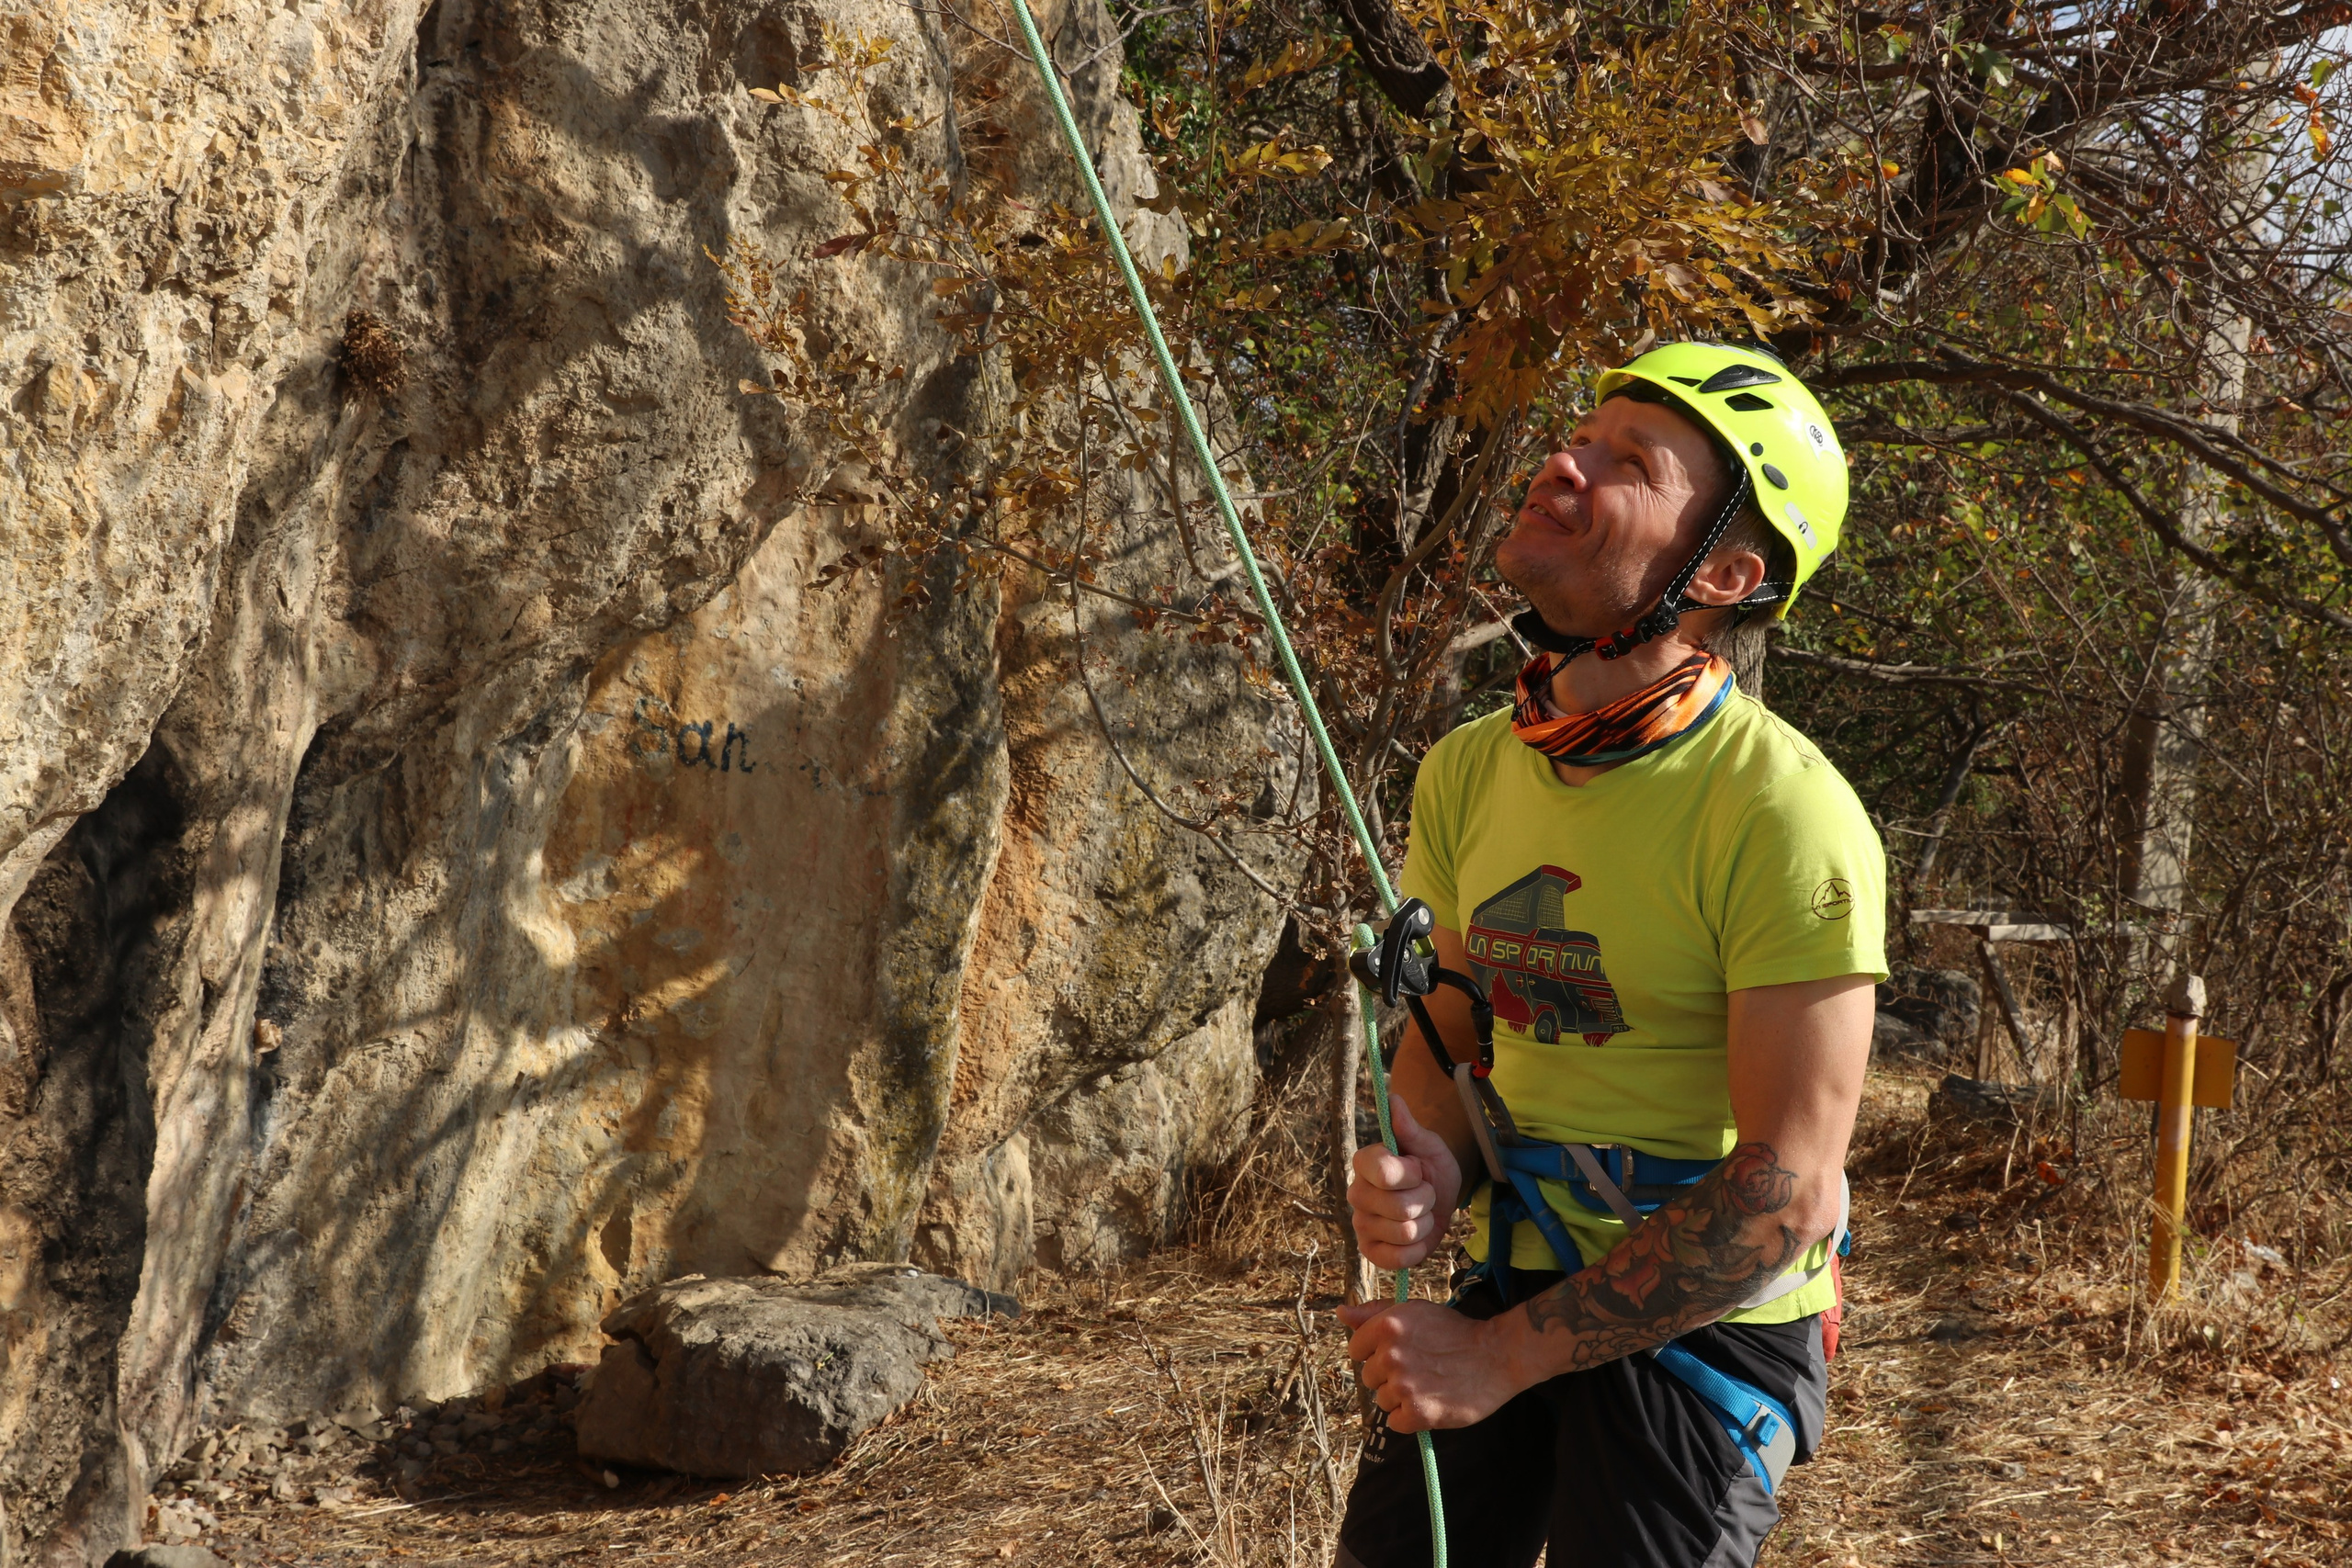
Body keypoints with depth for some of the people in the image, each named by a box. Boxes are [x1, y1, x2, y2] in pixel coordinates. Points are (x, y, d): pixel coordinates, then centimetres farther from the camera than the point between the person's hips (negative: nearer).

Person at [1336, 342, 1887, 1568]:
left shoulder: (1786, 818, -22)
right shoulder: (1468, 774, 0)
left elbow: (1784, 1193, -23)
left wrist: (1501, 1355, -21)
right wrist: (1427, 1168, -11)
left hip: (1705, 1325, -6)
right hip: (1521, 1283, 6)